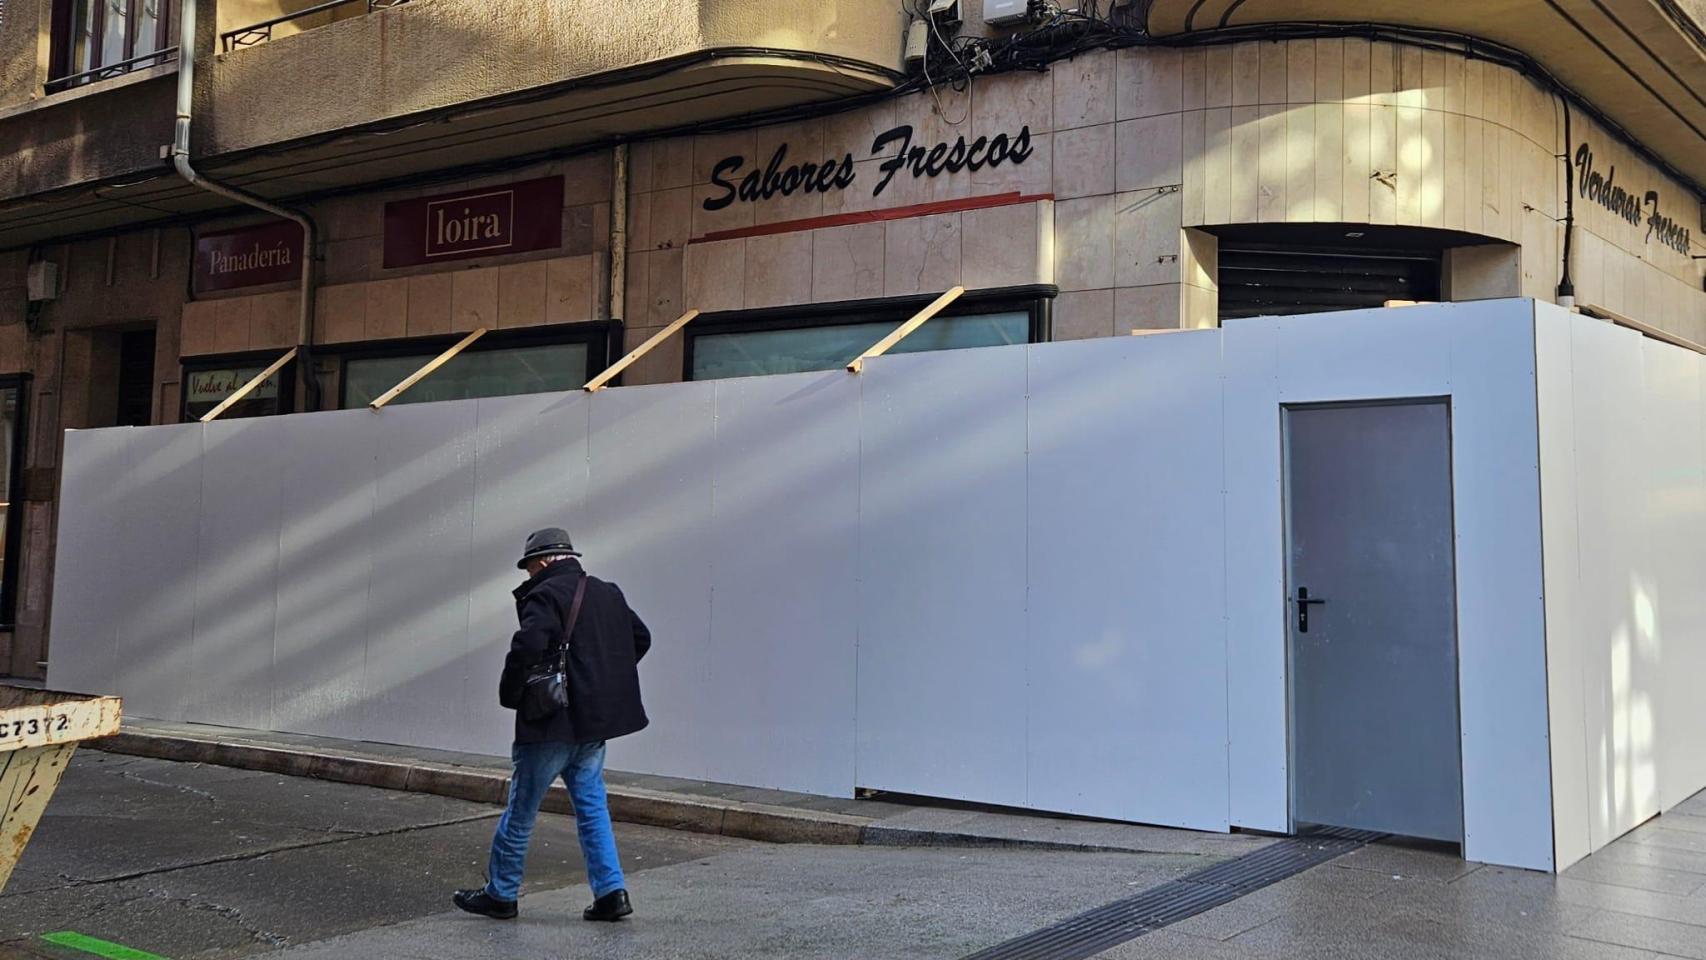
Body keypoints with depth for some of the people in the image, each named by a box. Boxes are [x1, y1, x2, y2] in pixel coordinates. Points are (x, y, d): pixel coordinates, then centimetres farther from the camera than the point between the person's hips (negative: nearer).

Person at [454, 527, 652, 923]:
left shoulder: (546, 595, -12)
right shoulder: (608, 593, 12)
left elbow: (527, 646, -26)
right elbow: (641, 637, 22)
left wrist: (509, 694, -11)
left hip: (553, 724, -7)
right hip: (595, 723, 7)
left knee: (521, 810, 6)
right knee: (592, 806, 13)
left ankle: (500, 894, 18)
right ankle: (611, 893, 8)